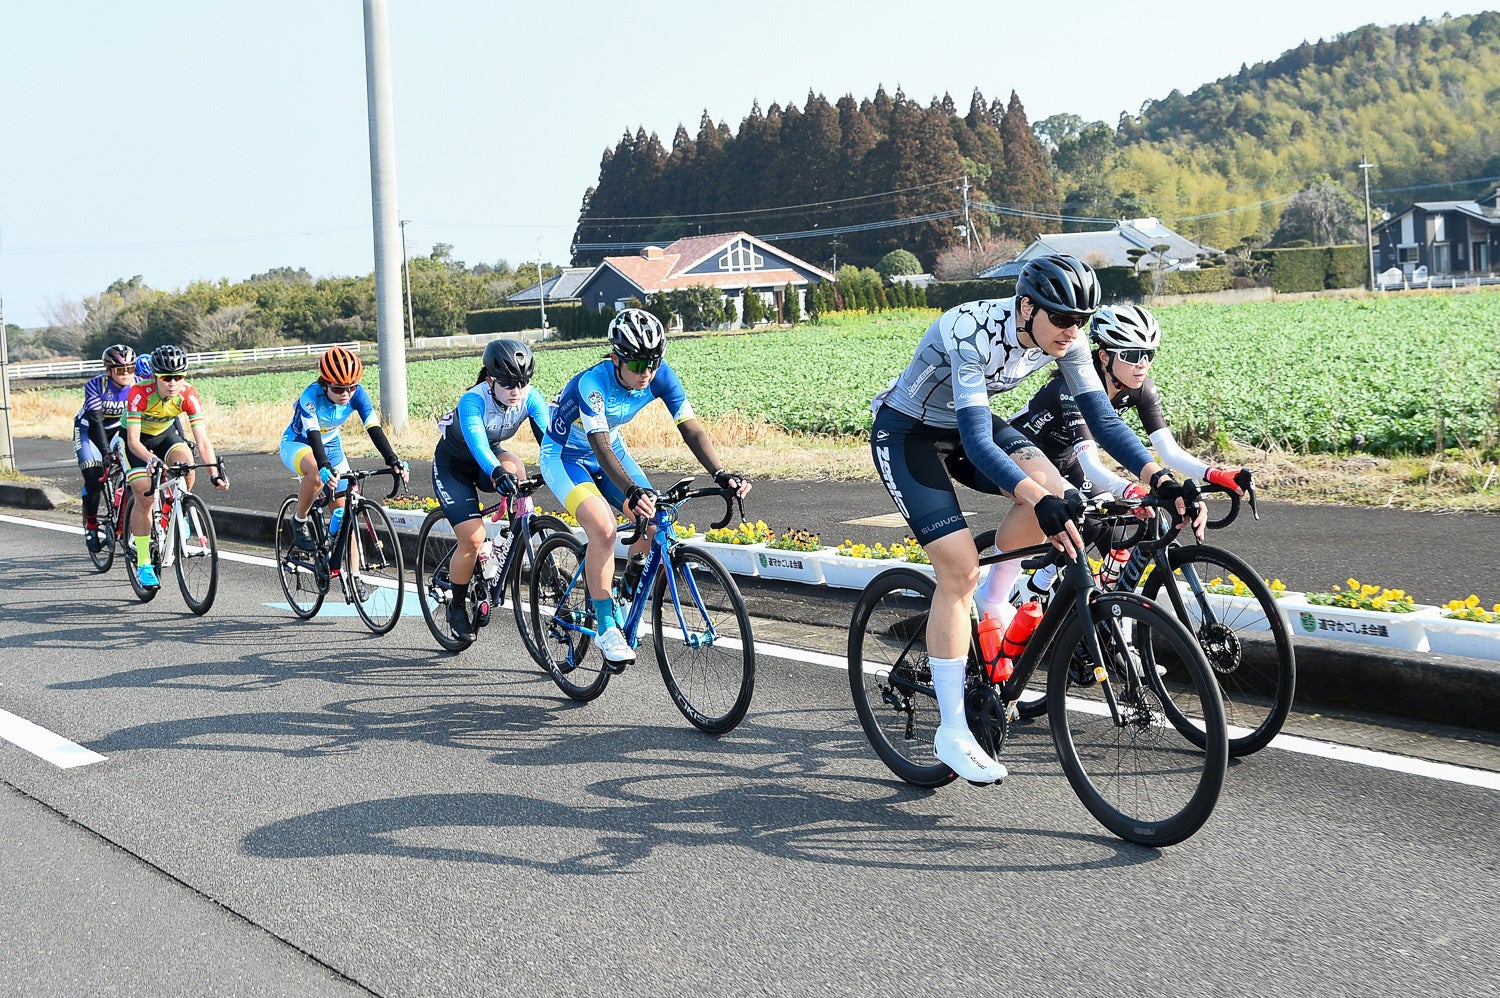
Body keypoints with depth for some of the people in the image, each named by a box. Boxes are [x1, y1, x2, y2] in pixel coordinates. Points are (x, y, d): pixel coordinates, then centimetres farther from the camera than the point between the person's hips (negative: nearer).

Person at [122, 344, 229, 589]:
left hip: (166, 432, 2)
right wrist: (150, 460, -56)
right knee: (143, 496, -15)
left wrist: (216, 472, -43)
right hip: (137, 438, -2)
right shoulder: (140, 393, -34)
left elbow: (202, 440, -30)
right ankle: (143, 564, -6)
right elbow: (133, 440, -36)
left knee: (185, 461, -30)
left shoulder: (188, 395, -27)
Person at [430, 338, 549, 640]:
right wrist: (497, 473, -68)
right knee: (473, 538, -15)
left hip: (490, 454, 4)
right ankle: (457, 606, 8)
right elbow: (477, 442, -50)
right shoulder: (473, 400, -34)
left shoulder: (531, 398, -21)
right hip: (453, 464, -4)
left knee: (515, 470, -33)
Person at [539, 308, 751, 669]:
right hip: (564, 456, -6)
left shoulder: (661, 376, -20)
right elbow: (601, 447, -43)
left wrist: (721, 474, -39)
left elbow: (691, 428, -25)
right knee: (603, 527, -29)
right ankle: (605, 628, -18)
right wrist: (632, 491, -58)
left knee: (653, 520, -11)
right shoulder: (592, 382, -34)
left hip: (610, 450, 6)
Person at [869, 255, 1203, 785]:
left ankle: (994, 599, 6)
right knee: (959, 568, -17)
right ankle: (951, 731, -8)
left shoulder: (1064, 339, -15)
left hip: (965, 425, 6)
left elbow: (1103, 418, -14)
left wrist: (1161, 480, -28)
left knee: (1054, 490, -20)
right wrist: (1041, 501, -54)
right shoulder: (972, 333, -35)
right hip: (906, 434, -6)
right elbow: (978, 443, -41)